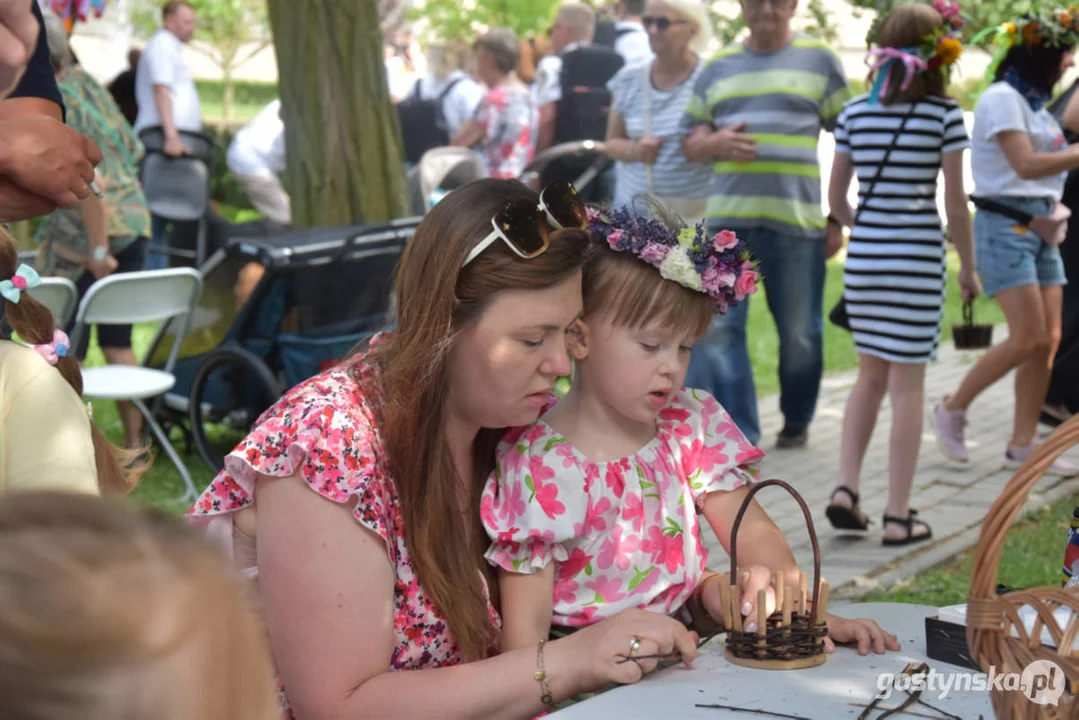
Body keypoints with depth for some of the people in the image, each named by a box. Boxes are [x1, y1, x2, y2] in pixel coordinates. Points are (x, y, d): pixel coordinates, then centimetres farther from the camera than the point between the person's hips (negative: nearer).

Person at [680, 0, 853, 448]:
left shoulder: (819, 60, 5)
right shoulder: (718, 66, 14)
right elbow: (691, 143, 16)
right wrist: (715, 143, -8)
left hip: (797, 221, -2)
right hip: (727, 219, 2)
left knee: (799, 331, 6)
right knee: (716, 326, -6)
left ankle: (797, 420, 27)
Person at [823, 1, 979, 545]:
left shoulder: (855, 112, 5)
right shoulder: (944, 114, -6)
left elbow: (835, 196, 8)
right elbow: (954, 202, -6)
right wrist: (968, 267, 4)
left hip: (863, 256, 4)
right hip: (918, 259, -4)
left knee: (871, 375, 17)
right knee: (908, 384, 2)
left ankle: (845, 488, 6)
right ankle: (899, 515, 5)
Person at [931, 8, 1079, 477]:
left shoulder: (1036, 104, 18)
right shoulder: (1001, 99, -9)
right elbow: (1026, 164, -19)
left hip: (1040, 227, 9)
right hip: (1006, 225, -9)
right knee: (1027, 337, -14)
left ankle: (1022, 446, 7)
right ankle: (951, 410, 4)